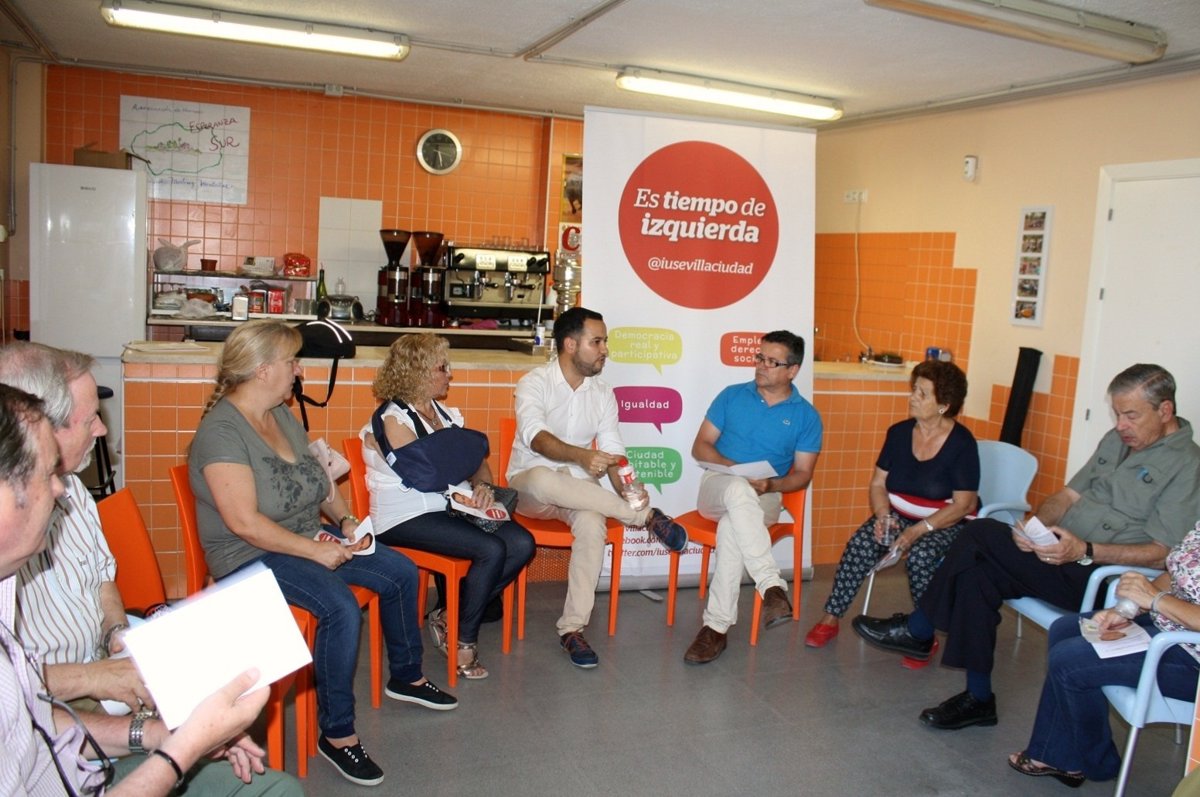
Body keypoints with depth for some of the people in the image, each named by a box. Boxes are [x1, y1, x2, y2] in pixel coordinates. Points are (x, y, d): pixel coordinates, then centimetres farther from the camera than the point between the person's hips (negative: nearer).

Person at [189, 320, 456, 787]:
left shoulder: (284, 417, 7)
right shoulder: (221, 430, -21)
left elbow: (318, 481, 18)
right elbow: (245, 523, -27)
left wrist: (344, 519, 1)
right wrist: (316, 551, -25)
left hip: (309, 537, 9)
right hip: (252, 555, -9)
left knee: (401, 573, 5)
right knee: (341, 608, -31)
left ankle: (407, 678, 26)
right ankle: (336, 734, -14)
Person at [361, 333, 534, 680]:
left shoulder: (446, 414, 16)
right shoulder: (393, 419, -8)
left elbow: (477, 463, 14)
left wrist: (483, 485, -9)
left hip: (451, 507, 8)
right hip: (407, 517, -8)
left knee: (522, 544, -13)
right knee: (492, 550, -25)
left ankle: (449, 614, 2)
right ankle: (463, 640, -3)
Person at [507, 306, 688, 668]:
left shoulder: (602, 392, 5)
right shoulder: (534, 383, -10)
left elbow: (612, 451, 1)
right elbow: (535, 437, -29)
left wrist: (626, 489, -20)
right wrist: (582, 455, -47)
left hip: (577, 489, 3)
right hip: (529, 485, -3)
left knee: (593, 524, -32)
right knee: (544, 478, -40)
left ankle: (572, 628, -24)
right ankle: (646, 517, -28)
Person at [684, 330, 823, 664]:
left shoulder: (806, 416, 5)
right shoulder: (732, 396, 7)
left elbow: (802, 474, 4)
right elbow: (700, 447, 5)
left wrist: (770, 485, -17)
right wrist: (737, 470, -13)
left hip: (764, 498, 0)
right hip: (717, 485, 1)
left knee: (732, 528, -37)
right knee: (739, 490, -38)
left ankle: (717, 626, -32)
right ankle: (772, 587, -42)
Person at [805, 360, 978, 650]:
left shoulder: (961, 442, -14)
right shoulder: (899, 433, -1)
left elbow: (963, 505, -14)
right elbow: (877, 484, 4)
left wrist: (919, 530, -24)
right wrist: (883, 516, -16)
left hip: (949, 523, -4)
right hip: (898, 515, 4)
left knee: (920, 555, -34)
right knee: (860, 544, -23)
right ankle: (831, 618, -14)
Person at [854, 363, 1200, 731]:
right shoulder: (1116, 440, 15)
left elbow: (1163, 553, -17)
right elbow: (1068, 495, 15)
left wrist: (1085, 551, -26)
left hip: (1103, 576, -8)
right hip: (1063, 552, 8)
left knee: (982, 533, -22)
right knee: (977, 572, -18)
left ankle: (918, 631, -4)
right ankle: (978, 699, -6)